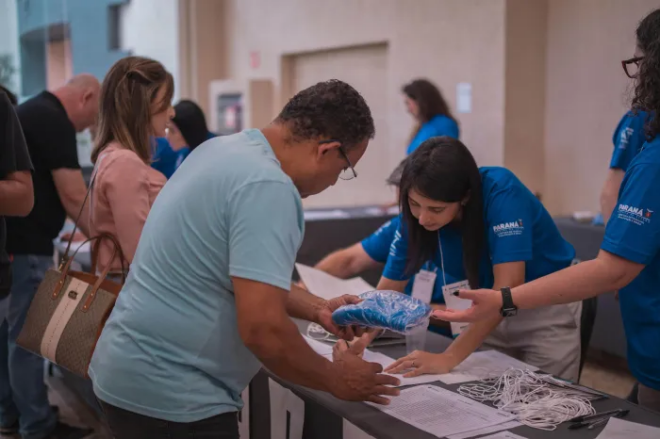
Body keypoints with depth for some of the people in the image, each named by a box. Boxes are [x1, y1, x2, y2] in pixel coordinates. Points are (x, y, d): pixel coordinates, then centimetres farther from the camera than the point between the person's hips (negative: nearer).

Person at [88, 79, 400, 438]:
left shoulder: (225, 149, 6)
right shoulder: (267, 185, -23)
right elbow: (262, 329, -27)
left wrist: (315, 309, 16)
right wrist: (335, 380, -11)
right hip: (170, 393, -9)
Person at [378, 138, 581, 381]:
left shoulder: (500, 192, -31)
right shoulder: (416, 215, -17)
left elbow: (508, 286, -38)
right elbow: (388, 291, -11)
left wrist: (449, 358, -44)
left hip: (546, 310, -4)